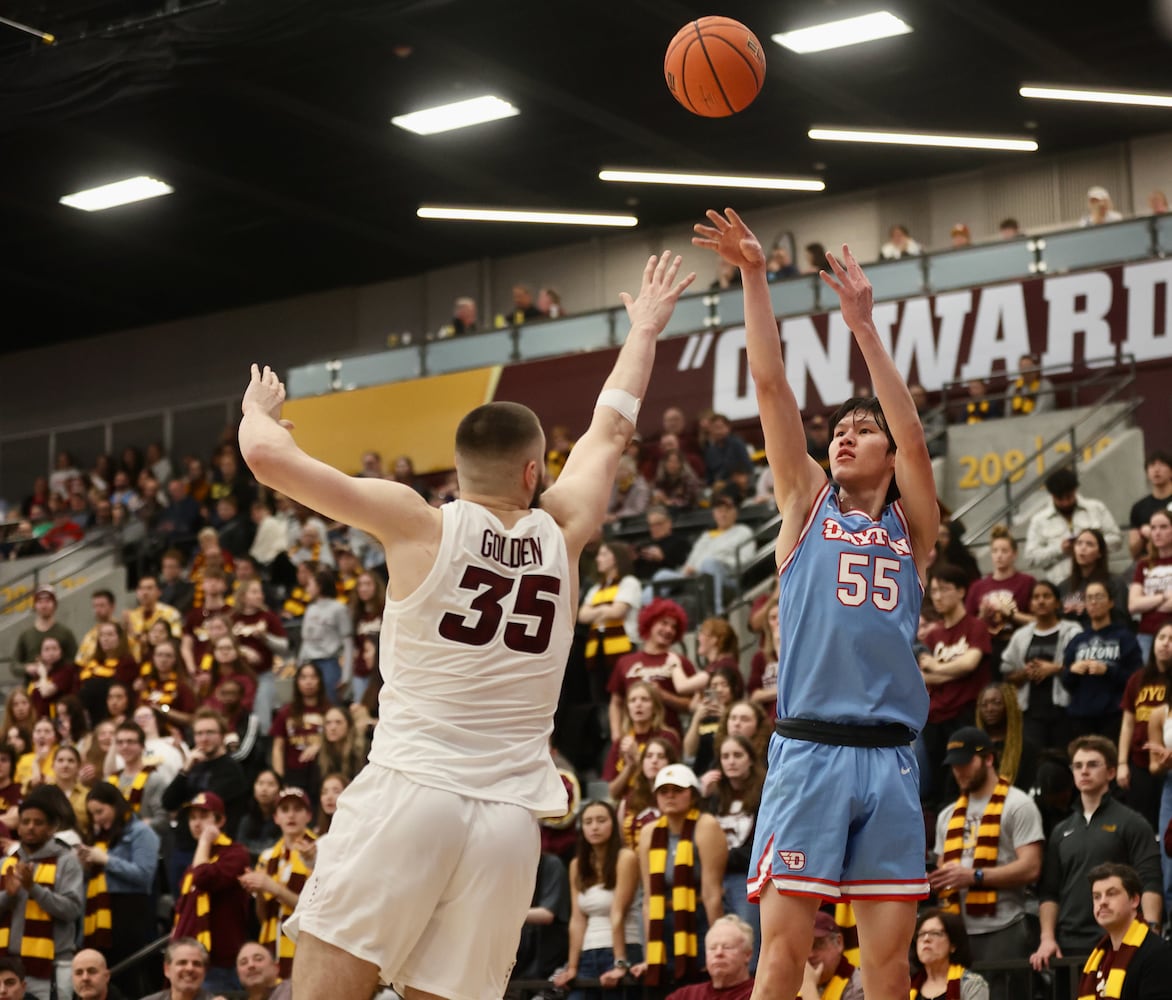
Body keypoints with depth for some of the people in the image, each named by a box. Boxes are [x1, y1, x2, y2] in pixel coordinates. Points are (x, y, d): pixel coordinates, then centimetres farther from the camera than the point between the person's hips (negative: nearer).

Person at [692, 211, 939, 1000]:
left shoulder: (910, 524, 15)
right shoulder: (807, 504, 13)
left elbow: (913, 435, -1)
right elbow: (772, 387, 5)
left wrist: (864, 325, -3)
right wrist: (754, 277, 0)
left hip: (891, 757, 2)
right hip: (809, 750, -2)